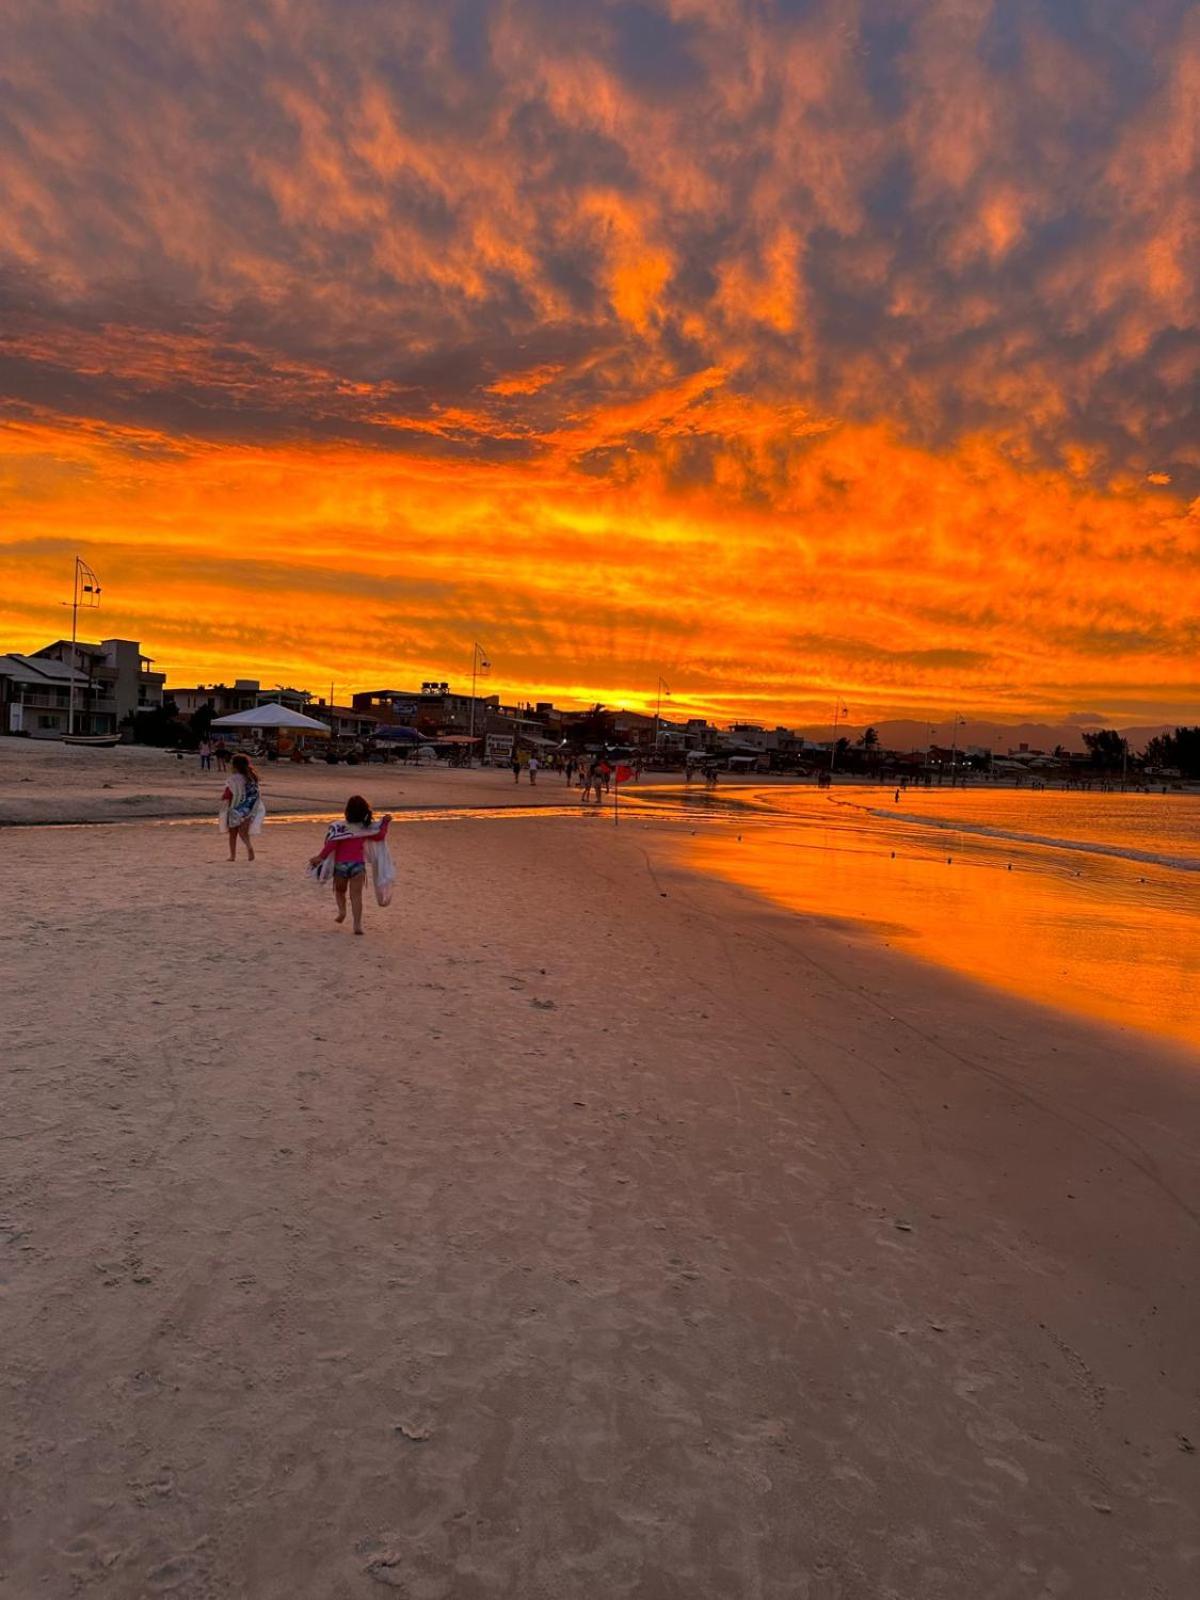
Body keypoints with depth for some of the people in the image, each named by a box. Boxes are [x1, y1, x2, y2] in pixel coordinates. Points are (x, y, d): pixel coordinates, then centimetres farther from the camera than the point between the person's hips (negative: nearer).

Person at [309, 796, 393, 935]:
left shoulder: (339, 827, -7)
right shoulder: (367, 828, 1)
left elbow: (331, 844, -14)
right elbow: (380, 835, 15)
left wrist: (320, 857, -9)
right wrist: (385, 823, 27)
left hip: (341, 864, -1)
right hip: (358, 865, 1)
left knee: (339, 891, 24)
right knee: (356, 894, -2)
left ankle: (342, 910, 2)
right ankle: (357, 924, -12)